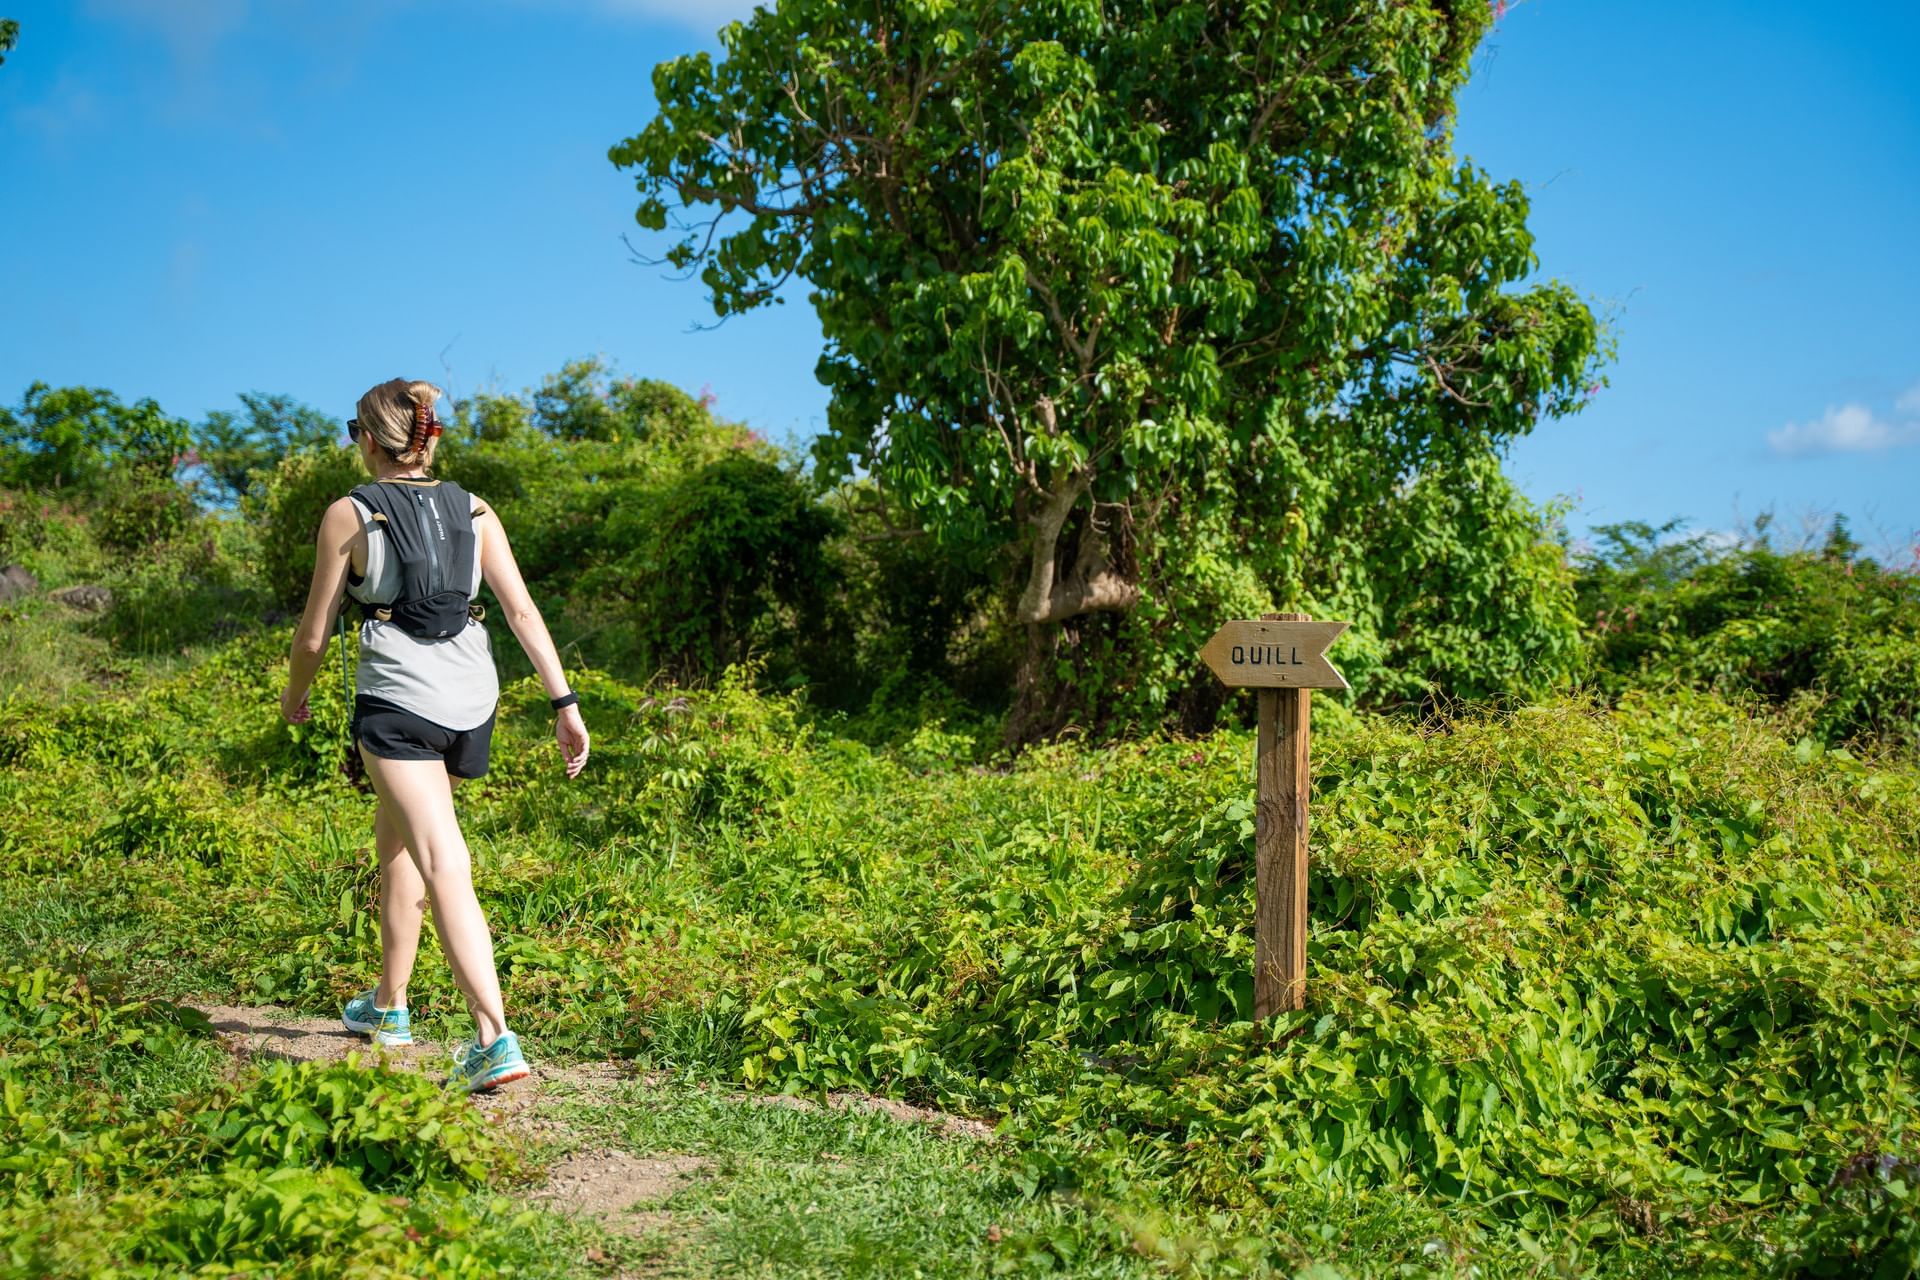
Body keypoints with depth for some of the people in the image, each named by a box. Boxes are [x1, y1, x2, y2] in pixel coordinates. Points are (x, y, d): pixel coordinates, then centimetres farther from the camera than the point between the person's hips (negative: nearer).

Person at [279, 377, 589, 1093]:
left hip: (397, 699, -5)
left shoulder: (349, 515, 1)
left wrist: (295, 696, 23)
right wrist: (565, 703, 2)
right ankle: (389, 1006, 36)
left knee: (445, 868, -10)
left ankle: (495, 1040, -20)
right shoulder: (474, 513, 11)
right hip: (471, 700, 6)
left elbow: (314, 635, 4)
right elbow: (523, 612, 3)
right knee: (395, 838, 25)